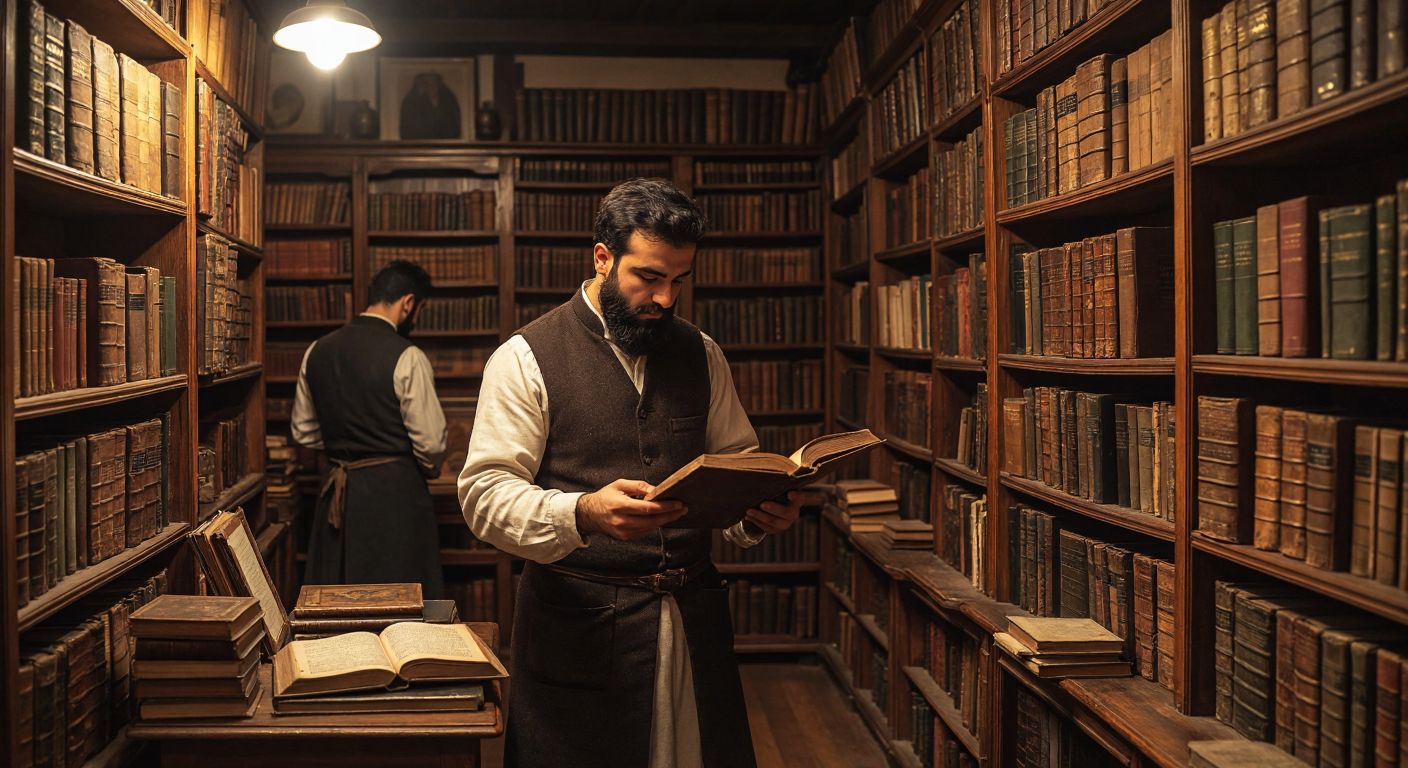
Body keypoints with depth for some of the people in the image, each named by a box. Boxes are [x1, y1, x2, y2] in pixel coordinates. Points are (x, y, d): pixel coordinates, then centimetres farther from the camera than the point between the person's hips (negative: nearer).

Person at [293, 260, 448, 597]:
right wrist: (429, 468, 8)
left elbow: (304, 432, 13)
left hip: (337, 493, 6)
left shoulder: (317, 351, 5)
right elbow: (430, 442, -13)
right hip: (394, 490, -6)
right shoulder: (407, 357, -14)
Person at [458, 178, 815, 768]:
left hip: (694, 621, 4)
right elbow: (484, 493, -12)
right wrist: (583, 513, -30)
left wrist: (759, 510, -10)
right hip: (579, 628, -4)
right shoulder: (526, 358, -6)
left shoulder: (701, 354, 9)